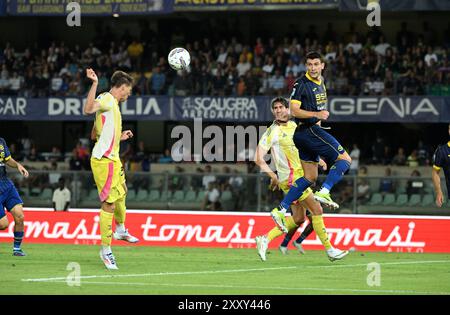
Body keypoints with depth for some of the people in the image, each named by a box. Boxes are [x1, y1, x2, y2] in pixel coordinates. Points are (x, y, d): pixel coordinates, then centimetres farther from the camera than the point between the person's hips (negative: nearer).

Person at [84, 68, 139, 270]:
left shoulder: (112, 103, 18)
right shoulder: (106, 99, -11)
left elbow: (96, 134, 22)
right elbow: (88, 110, -35)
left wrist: (119, 137, 27)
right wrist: (95, 84, -40)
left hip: (112, 158, 10)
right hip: (104, 160, -10)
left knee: (121, 193, 29)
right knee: (109, 203, -10)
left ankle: (121, 230, 53)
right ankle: (106, 250, -7)